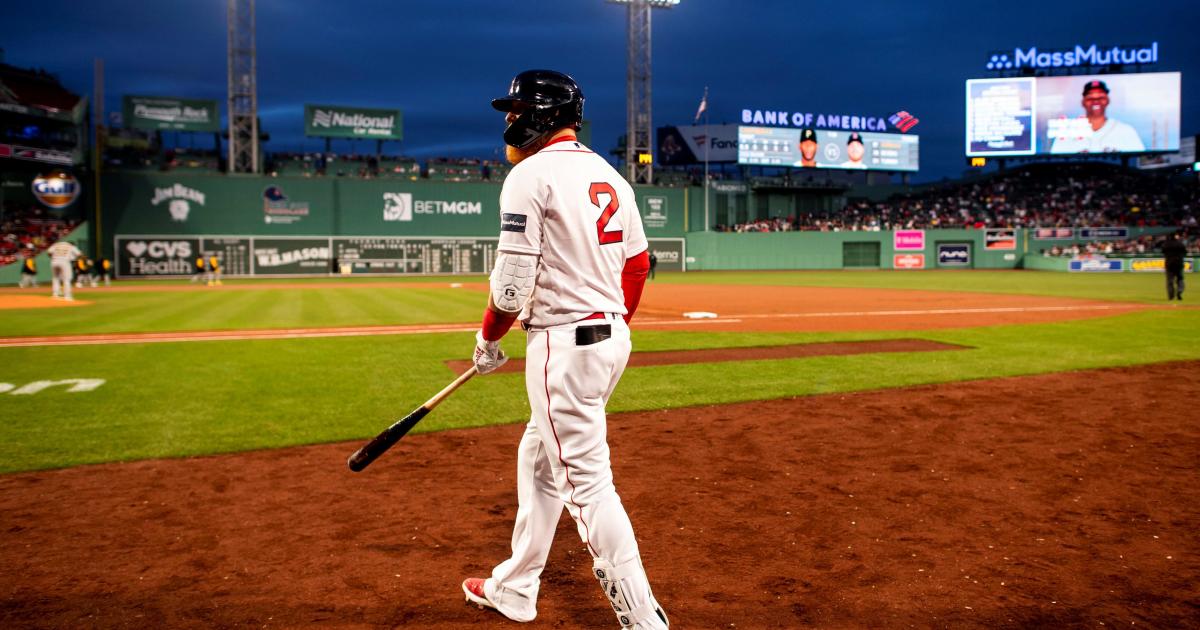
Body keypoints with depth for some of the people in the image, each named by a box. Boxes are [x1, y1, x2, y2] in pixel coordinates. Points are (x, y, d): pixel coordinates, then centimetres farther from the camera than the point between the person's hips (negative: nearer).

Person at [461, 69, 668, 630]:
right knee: (538, 457, 20)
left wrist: (488, 338, 1)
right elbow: (638, 265, 16)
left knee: (587, 482, -5)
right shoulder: (609, 175, 14)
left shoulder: (531, 174, -11)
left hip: (563, 342, -10)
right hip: (611, 337, 10)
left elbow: (514, 277, -15)